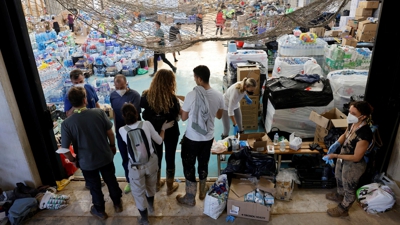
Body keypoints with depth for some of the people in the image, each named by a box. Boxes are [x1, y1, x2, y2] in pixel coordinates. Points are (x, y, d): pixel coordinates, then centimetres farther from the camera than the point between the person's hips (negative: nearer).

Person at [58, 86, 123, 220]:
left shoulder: (66, 123, -21)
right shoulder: (99, 113, -18)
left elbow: (64, 149, -17)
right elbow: (110, 133, -7)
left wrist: (73, 160, 2)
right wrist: (112, 146, 11)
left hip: (87, 163, -1)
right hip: (106, 157, 1)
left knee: (95, 187, 21)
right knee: (111, 181, 24)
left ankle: (100, 210, 44)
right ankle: (117, 204, 45)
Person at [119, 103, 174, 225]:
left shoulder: (122, 130, -13)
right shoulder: (147, 124, -14)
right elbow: (159, 141, -2)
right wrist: (163, 128, 14)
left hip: (136, 166, -2)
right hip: (150, 161, 2)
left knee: (138, 192, 20)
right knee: (151, 185, 29)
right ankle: (151, 206, 56)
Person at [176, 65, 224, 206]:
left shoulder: (192, 95, -22)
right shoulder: (218, 95, -8)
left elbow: (183, 117, -10)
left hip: (192, 138, -4)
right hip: (208, 138, 4)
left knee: (189, 165, 13)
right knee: (203, 164, 23)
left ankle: (190, 198, 25)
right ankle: (203, 191, 41)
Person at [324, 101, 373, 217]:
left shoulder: (364, 134, -37)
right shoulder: (353, 123, -13)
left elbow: (356, 157, -29)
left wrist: (335, 156, -27)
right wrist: (336, 144, -10)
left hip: (354, 166, -8)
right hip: (343, 159, 8)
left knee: (349, 189, 19)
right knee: (339, 178, 33)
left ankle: (343, 209, 43)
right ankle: (339, 195, 62)